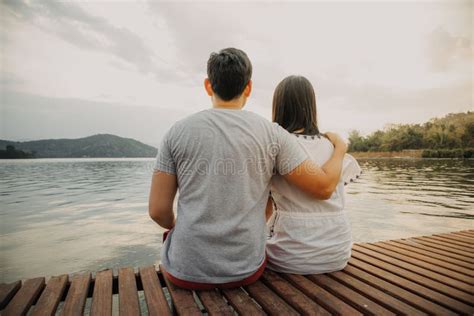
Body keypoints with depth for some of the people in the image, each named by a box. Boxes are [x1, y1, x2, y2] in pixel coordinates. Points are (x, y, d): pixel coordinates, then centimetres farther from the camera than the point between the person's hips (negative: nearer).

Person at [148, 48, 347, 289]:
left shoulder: (177, 132, -8)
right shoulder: (272, 133, -8)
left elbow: (158, 210, -7)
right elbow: (323, 188, -6)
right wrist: (340, 148, 15)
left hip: (187, 270, 0)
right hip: (245, 268, 1)